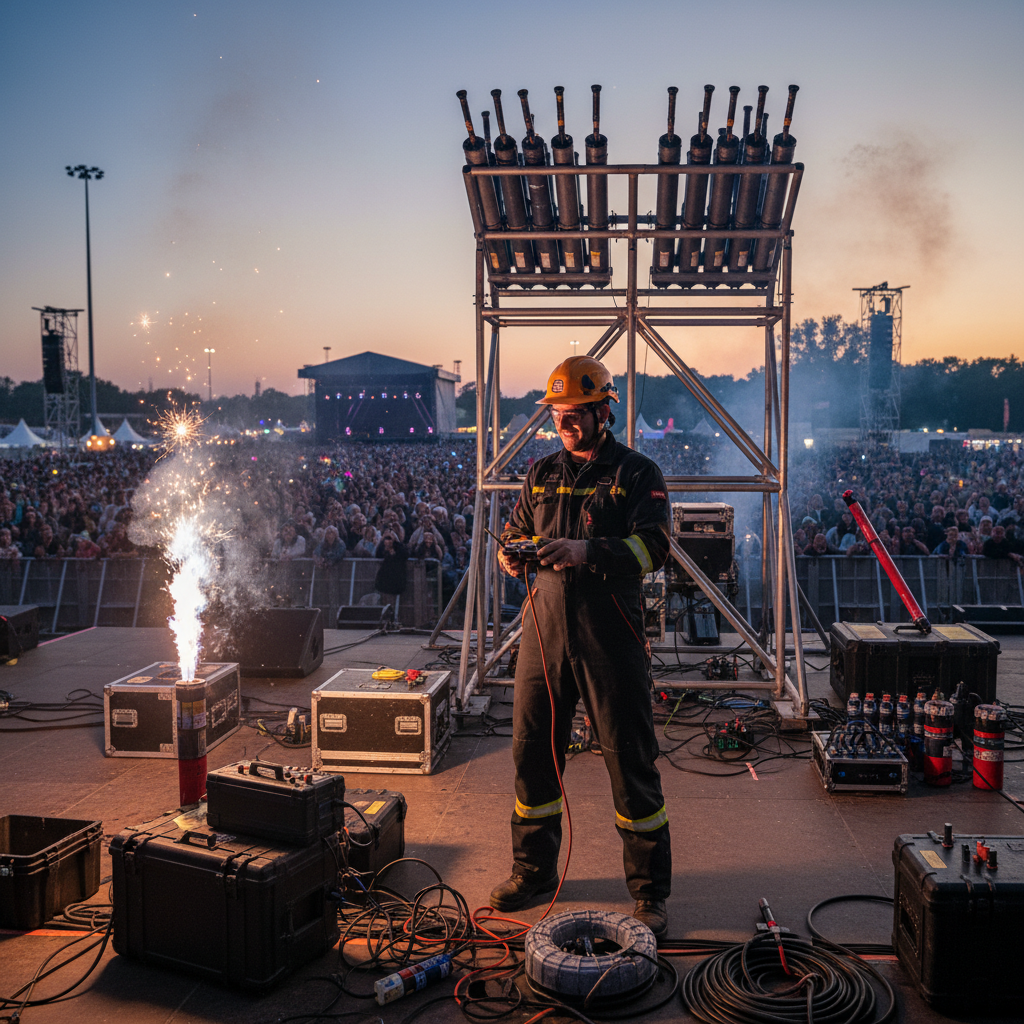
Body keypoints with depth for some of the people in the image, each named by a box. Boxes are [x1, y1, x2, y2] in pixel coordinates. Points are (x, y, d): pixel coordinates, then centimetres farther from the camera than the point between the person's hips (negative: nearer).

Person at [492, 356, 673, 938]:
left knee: (631, 760, 1)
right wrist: (510, 555, -5)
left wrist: (587, 552, -25)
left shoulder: (638, 474, 0)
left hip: (612, 635, -4)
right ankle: (534, 870, 29)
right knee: (533, 750, 10)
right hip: (545, 631, 5)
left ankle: (651, 889, 16)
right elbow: (514, 532, 19)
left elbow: (654, 546, -12)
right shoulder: (542, 475, 15)